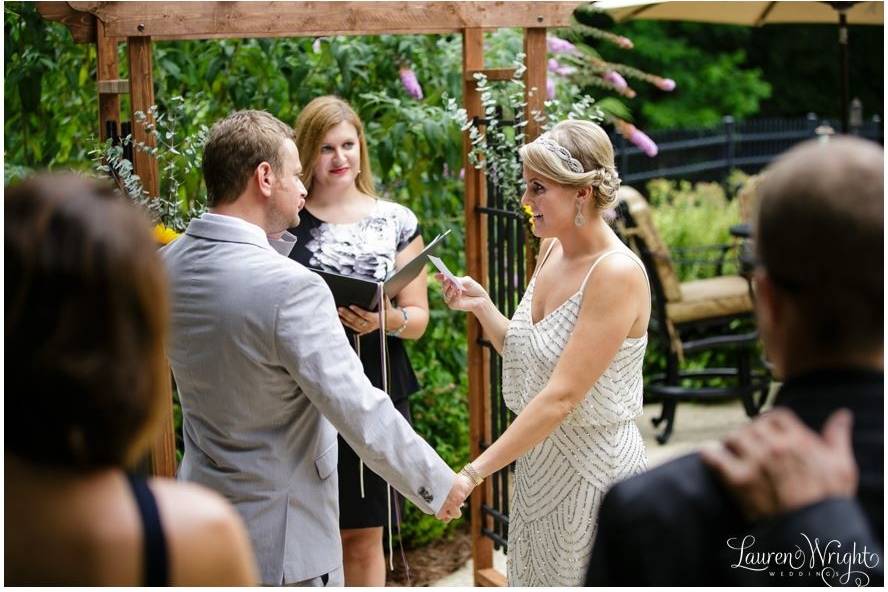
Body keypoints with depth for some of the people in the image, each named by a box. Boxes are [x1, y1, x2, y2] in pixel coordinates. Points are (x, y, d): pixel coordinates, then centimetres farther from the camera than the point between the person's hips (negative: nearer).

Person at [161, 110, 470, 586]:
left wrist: (277, 234, 11)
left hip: (201, 514, 8)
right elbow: (360, 412, -23)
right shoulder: (291, 288, -26)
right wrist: (439, 484, -10)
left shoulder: (169, 264, -3)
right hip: (278, 539, -8)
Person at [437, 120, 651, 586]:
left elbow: (561, 396, -26)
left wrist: (474, 472, -25)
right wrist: (480, 306, -4)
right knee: (533, 577, 17)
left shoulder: (616, 273, -22)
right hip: (537, 461, 8)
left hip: (592, 472, -8)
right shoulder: (552, 251, 4)